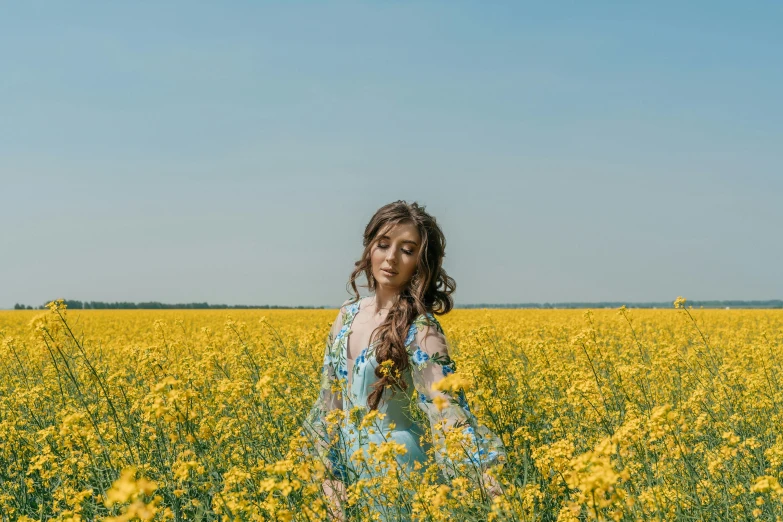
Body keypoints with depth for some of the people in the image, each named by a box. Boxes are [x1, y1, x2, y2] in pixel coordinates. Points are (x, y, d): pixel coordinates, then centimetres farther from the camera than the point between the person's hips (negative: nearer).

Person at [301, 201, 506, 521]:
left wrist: (485, 472, -36)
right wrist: (327, 470, 8)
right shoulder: (349, 314, 2)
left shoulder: (418, 328, -17)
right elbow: (331, 397, 9)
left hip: (395, 459, -6)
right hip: (350, 460, 6)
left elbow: (445, 406, -24)